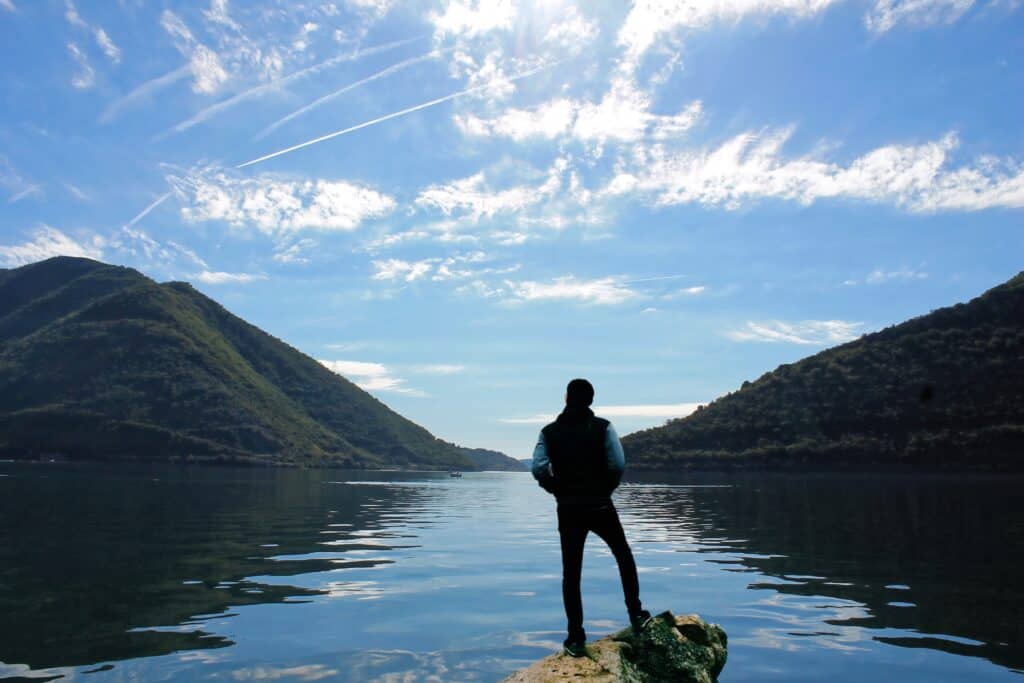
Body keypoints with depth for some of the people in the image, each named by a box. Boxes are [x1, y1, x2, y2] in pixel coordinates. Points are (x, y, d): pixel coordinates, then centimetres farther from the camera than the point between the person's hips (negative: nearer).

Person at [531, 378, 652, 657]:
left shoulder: (549, 431, 0)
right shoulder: (602, 427, -3)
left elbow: (538, 469, -10)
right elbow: (617, 464, -12)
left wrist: (558, 490, 5)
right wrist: (607, 488, 5)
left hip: (568, 509, 1)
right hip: (600, 506, -1)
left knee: (571, 574, 7)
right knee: (624, 557, 23)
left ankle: (576, 639, 10)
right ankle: (636, 614, 25)